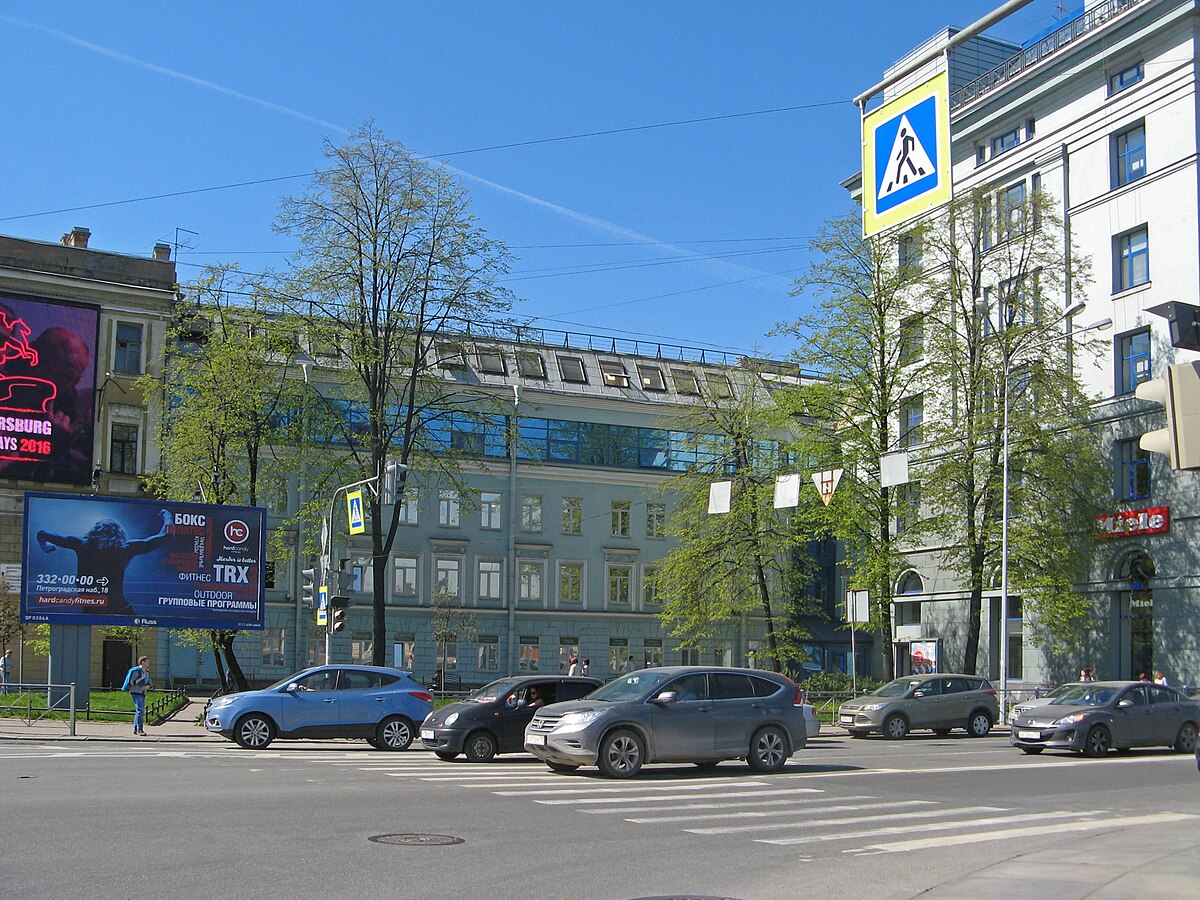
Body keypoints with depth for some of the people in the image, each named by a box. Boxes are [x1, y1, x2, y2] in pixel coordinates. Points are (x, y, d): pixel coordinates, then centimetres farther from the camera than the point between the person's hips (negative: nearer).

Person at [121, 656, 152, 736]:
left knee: (139, 711, 8)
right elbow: (131, 682, -16)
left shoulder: (147, 672, 13)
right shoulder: (136, 671, -11)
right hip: (135, 693, -8)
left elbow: (149, 684, 16)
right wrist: (141, 678, -18)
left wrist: (146, 687, -6)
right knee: (140, 710, -17)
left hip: (142, 694, 8)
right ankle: (139, 729, -18)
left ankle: (136, 729, 15)